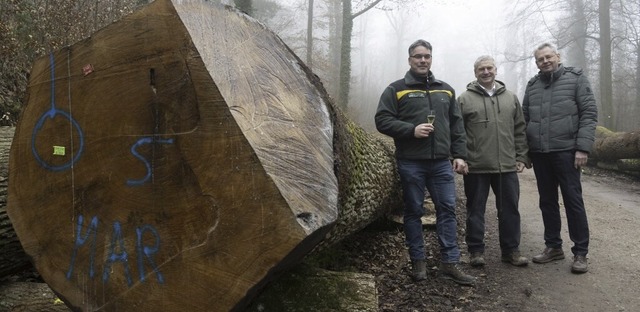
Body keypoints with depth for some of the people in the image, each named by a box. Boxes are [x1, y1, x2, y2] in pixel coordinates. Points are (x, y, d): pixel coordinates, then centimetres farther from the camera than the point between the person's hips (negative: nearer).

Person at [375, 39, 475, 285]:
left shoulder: (446, 90, 16)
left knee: (447, 210, 1)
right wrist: (411, 130, -16)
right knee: (414, 211, 6)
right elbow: (382, 121, -6)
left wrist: (459, 154, 7)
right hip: (411, 162, -3)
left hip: (442, 162, 4)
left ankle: (449, 264, 9)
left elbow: (457, 125, 16)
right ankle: (418, 262, 17)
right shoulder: (397, 89, 2)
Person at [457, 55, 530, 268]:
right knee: (475, 210, 6)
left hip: (507, 166, 3)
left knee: (509, 209, 9)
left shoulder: (510, 97, 12)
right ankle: (476, 251, 17)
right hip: (475, 167, -3)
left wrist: (522, 158, 7)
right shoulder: (465, 99, 1)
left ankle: (511, 250, 22)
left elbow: (520, 131, 13)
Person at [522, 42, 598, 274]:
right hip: (539, 153, 4)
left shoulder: (576, 78, 1)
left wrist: (583, 147, -14)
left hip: (566, 151, -4)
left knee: (573, 201, -1)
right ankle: (553, 247, 23)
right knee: (547, 202, 10)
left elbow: (589, 114, -5)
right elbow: (524, 119, 14)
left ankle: (580, 253, 9)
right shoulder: (532, 85, 13)